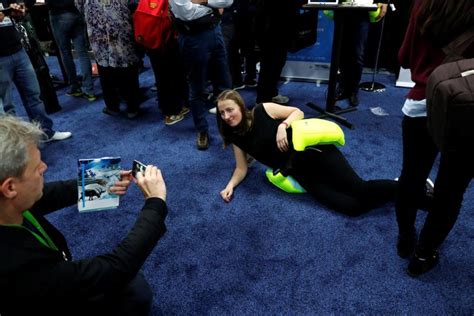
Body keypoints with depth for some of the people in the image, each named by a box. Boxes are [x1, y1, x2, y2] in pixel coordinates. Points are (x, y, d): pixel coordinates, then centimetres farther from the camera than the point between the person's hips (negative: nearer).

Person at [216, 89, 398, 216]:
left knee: (360, 189, -12)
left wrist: (283, 125, -17)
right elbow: (242, 168, 12)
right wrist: (231, 185, -6)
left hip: (311, 149, -3)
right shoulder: (237, 138, 9)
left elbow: (298, 112, 2)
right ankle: (391, 194, 5)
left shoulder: (263, 111, -3)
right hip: (299, 172, 4)